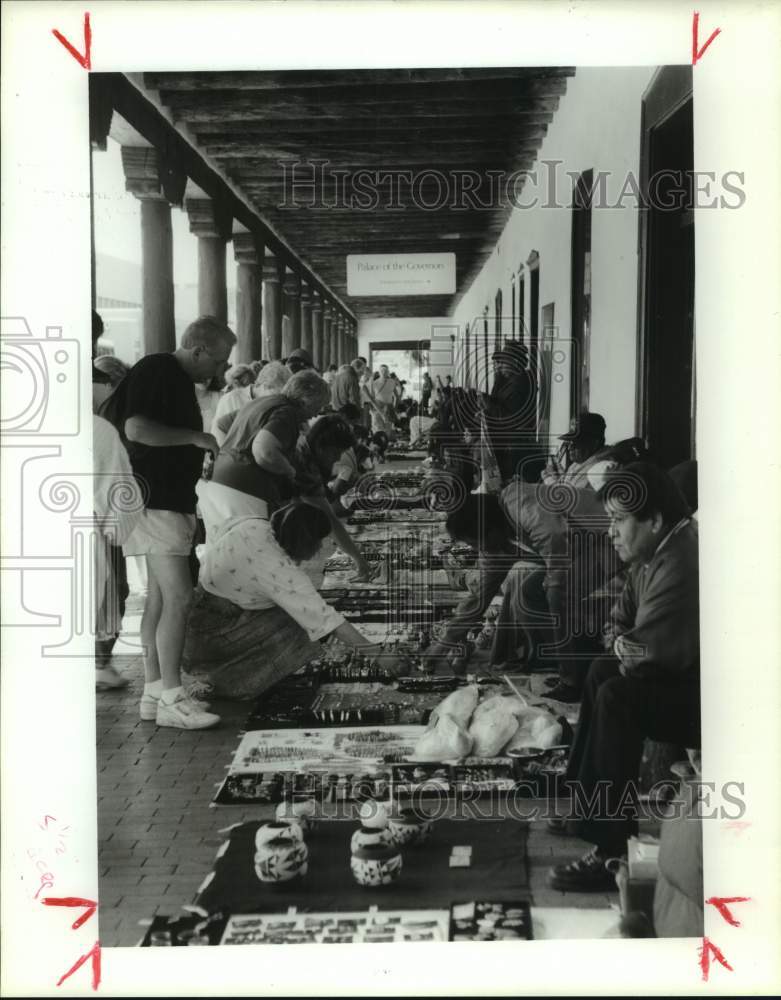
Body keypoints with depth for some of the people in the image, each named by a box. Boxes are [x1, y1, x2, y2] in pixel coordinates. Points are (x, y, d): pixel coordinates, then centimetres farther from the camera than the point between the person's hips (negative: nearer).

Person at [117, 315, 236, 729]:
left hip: (173, 499, 10)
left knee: (160, 597, 10)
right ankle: (170, 699, -9)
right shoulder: (153, 371, -13)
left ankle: (153, 692, 15)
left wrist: (204, 447, 15)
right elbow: (136, 429, -25)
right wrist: (194, 437, -18)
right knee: (177, 596, -13)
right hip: (155, 500, -10)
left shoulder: (180, 379, 18)